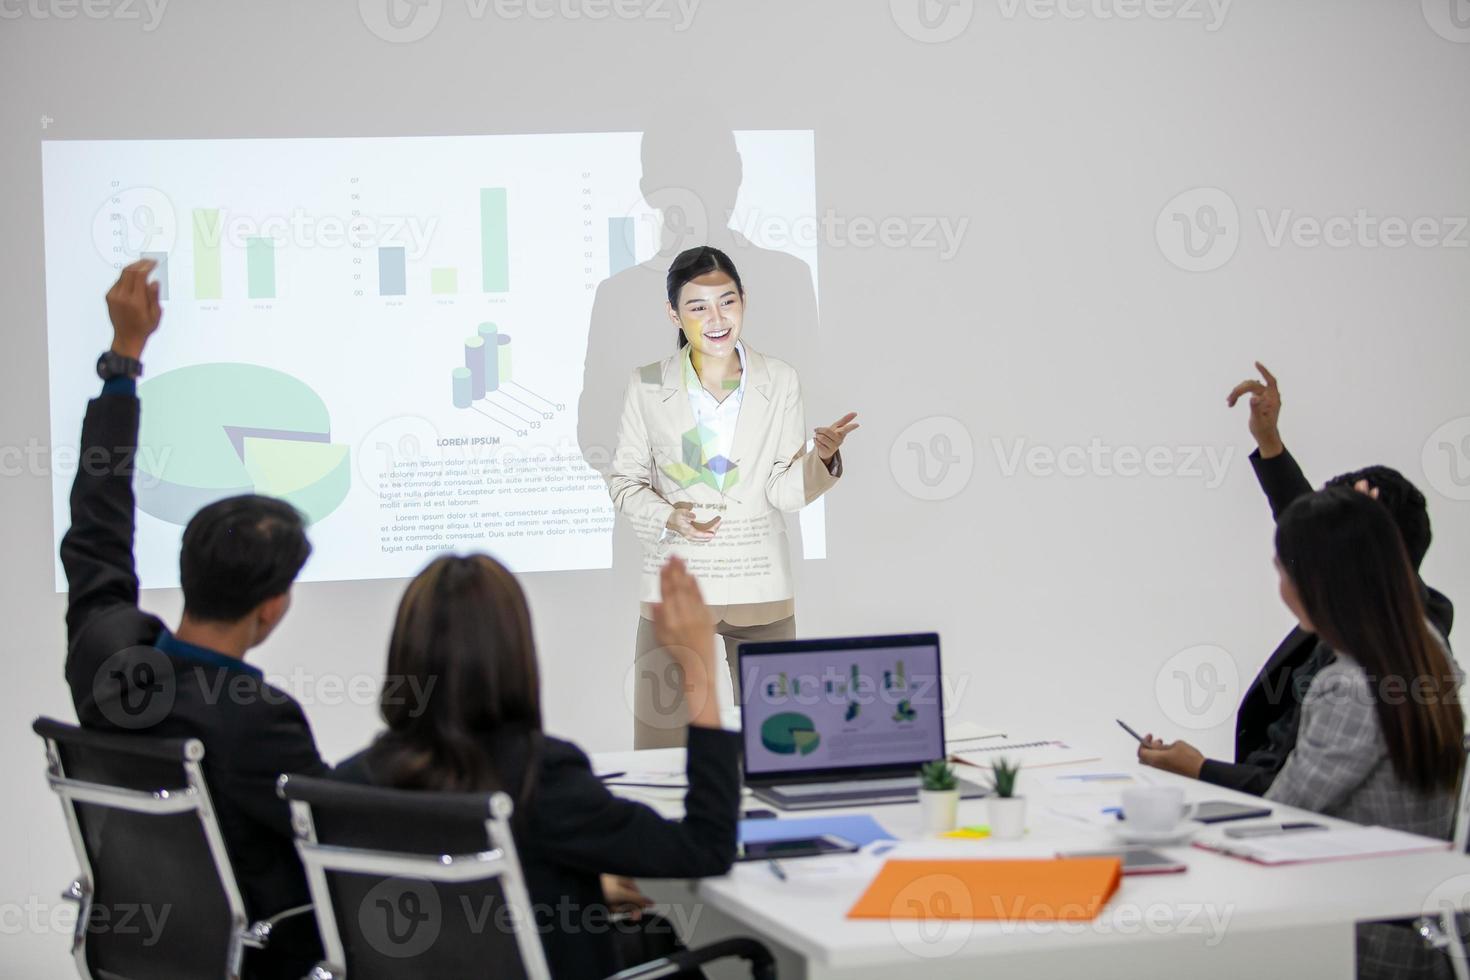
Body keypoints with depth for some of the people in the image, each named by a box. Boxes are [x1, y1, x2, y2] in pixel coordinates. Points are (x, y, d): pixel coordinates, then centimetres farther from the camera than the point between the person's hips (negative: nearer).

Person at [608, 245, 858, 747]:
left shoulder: (778, 380, 2)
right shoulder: (647, 386, 0)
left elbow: (784, 492, 0)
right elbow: (623, 480, 5)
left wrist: (821, 459, -19)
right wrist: (667, 517, -13)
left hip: (760, 590, 1)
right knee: (662, 751, 0)